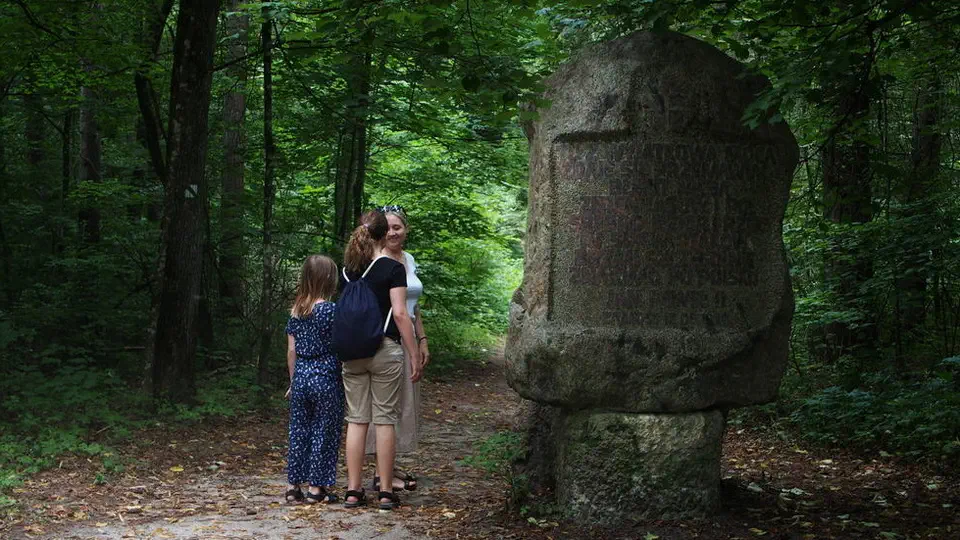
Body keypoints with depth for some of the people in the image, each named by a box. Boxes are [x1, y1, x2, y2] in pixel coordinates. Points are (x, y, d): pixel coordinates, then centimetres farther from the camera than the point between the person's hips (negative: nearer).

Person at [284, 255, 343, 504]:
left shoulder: (295, 310, 6)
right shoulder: (330, 310, -12)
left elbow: (291, 350, 9)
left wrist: (293, 380, 17)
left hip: (301, 375, 6)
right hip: (325, 376, -6)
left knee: (299, 430, 12)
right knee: (324, 432, 4)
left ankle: (293, 486, 17)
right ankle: (316, 488, 7)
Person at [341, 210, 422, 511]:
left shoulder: (346, 271, 8)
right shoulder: (393, 268, -7)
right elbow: (400, 314, -12)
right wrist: (414, 356, -8)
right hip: (385, 350, -4)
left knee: (356, 420, 8)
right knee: (385, 420, 1)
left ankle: (353, 490, 9)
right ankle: (386, 492, 4)